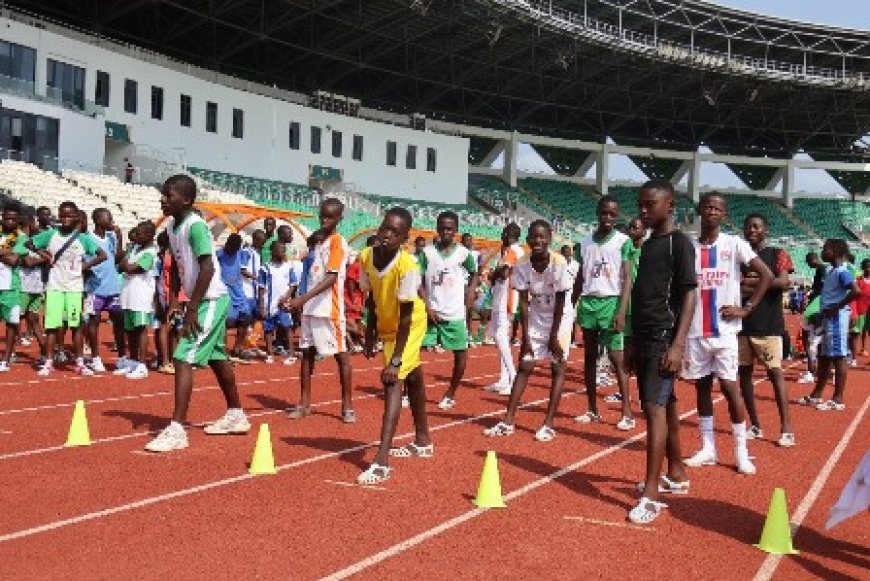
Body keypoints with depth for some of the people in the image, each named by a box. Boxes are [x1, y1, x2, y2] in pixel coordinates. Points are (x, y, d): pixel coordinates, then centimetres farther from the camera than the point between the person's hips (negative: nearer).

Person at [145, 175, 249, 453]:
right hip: (203, 302, 10)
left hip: (211, 300, -10)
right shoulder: (171, 226, 7)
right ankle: (236, 415, 35)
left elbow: (208, 268, -25)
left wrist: (192, 309, -24)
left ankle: (176, 430, -13)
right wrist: (173, 301, 8)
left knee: (183, 359, -14)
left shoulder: (195, 226, -20)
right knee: (216, 358, 19)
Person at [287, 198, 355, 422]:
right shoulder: (318, 241, 16)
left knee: (340, 354, 0)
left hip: (329, 310, -8)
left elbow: (332, 277, -20)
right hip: (310, 308, 8)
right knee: (307, 353, 8)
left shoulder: (338, 243, -9)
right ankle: (304, 403, 15)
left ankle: (347, 405, 6)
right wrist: (301, 301, 15)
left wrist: (304, 297, -28)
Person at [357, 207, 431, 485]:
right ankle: (423, 442, 41)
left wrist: (396, 360, -30)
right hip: (387, 325, 7)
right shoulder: (366, 256, -14)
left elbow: (406, 317, -30)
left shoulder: (407, 266, -32)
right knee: (411, 379, 22)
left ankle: (381, 462, -25)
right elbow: (373, 298, 1)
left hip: (410, 326, -7)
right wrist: (370, 334, 6)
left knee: (393, 382, -19)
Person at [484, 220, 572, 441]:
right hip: (536, 319, 3)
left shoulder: (559, 263, -23)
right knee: (524, 367, 2)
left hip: (560, 319, -3)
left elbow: (560, 302, -18)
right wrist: (525, 336, -12)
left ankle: (548, 424, 2)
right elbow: (524, 302, -10)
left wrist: (554, 336, -15)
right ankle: (508, 421, 3)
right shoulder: (522, 266, -15)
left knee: (557, 368, -3)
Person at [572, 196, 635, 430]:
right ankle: (592, 410, 16)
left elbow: (627, 278, -7)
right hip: (588, 302, 5)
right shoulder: (586, 242, 9)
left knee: (616, 359, -7)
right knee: (589, 357, 8)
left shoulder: (623, 241, -3)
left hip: (610, 302, -5)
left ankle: (627, 413, -4)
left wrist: (622, 311, -17)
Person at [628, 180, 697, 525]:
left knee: (655, 408, -14)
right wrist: (634, 342, 19)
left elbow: (689, 295, -14)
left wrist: (678, 344, -22)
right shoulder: (647, 244, 16)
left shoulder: (679, 243, -8)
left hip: (663, 338, -8)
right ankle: (676, 475, 29)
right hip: (644, 338, 9)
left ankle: (651, 495, -15)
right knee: (665, 406, 16)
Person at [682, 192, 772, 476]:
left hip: (724, 330, -3)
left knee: (729, 388, -3)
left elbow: (766, 274, -2)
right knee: (702, 387, 9)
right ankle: (707, 448, 18)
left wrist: (746, 308, -8)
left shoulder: (734, 245, -2)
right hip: (696, 331, 3)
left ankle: (741, 451, 7)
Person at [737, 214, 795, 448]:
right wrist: (758, 286, -12)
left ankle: (786, 428, -6)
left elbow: (783, 282, -15)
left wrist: (749, 282, -11)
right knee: (743, 372, 6)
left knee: (775, 372, -7)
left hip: (768, 325, -5)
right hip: (742, 324, 5)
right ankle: (755, 425, 16)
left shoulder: (777, 255, 1)